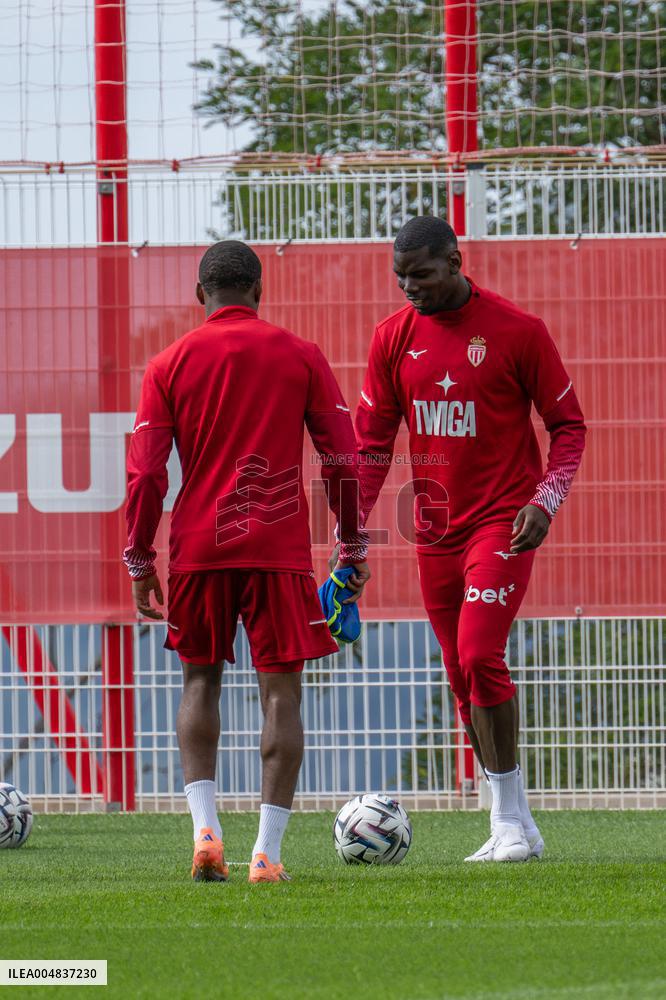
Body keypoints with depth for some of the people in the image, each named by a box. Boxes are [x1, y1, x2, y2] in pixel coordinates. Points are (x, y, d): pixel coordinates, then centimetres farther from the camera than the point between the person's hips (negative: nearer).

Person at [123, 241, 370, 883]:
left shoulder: (170, 365, 3)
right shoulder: (301, 358, 4)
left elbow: (145, 473, 0)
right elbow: (342, 461, 2)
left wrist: (139, 563, 8)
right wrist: (352, 550, 10)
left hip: (199, 547, 1)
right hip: (280, 549, -1)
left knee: (200, 680, 17)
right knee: (280, 691, 1)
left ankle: (205, 828, 1)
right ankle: (267, 852, -6)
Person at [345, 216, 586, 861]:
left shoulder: (517, 331, -8)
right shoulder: (394, 338, 4)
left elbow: (567, 425, -1)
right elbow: (372, 443, 9)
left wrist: (545, 500, -15)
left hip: (503, 521, -5)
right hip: (435, 531, 5)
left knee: (480, 657, -18)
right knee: (463, 679, 6)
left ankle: (511, 820, -9)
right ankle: (514, 826, 15)